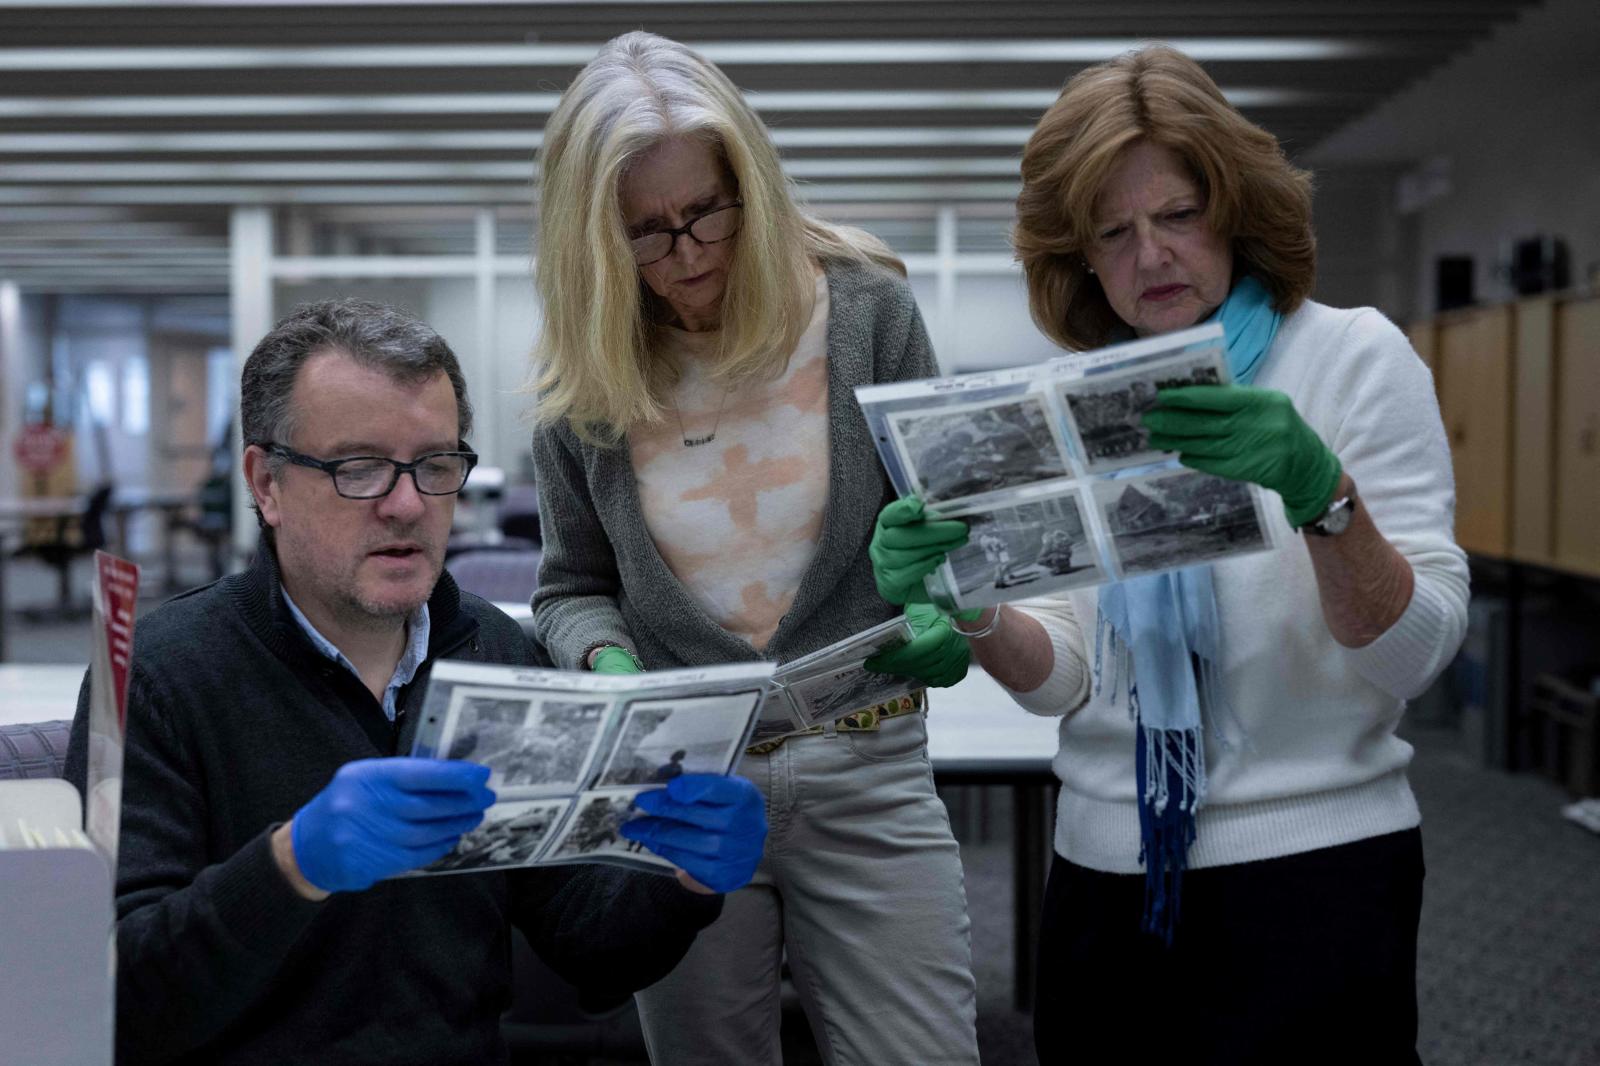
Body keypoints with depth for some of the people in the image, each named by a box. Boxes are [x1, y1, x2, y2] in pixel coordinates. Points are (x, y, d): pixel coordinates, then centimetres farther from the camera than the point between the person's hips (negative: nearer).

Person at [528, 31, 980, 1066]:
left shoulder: (865, 308, -4)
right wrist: (604, 662, -12)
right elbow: (575, 588, 9)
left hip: (866, 778, -1)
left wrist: (942, 614, -18)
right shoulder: (582, 381, -1)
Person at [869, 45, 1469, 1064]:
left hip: (1311, 864, -3)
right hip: (1108, 872, 4)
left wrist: (1320, 493, -29)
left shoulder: (1354, 355, -5)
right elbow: (1062, 676, 1)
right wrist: (969, 606, -19)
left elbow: (1415, 654, -12)